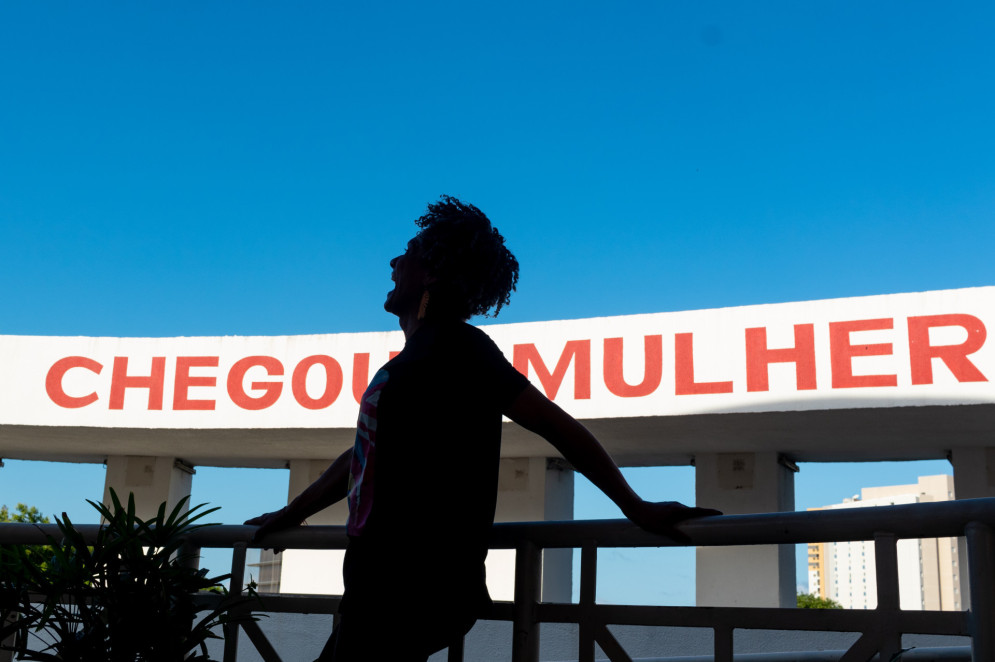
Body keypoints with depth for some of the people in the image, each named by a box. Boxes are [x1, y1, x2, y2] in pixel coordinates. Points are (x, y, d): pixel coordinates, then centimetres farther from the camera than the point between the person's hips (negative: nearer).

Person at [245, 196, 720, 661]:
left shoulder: (455, 346, -10)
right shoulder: (411, 359, 18)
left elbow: (555, 425, -13)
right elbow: (364, 456, 29)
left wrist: (636, 507, -12)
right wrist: (290, 515, 37)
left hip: (413, 588, -9)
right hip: (384, 586, 9)